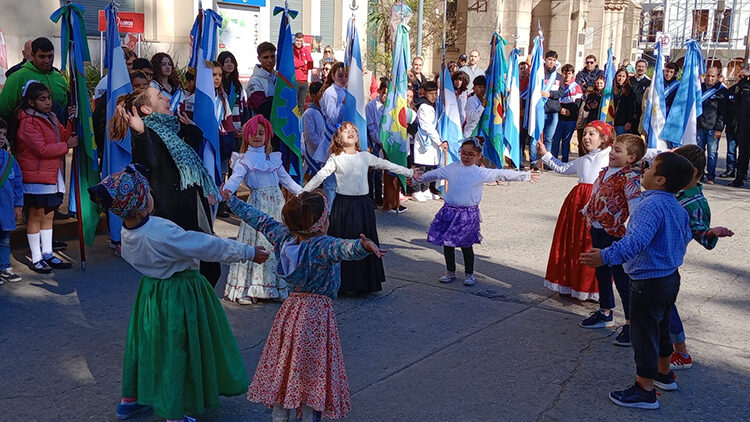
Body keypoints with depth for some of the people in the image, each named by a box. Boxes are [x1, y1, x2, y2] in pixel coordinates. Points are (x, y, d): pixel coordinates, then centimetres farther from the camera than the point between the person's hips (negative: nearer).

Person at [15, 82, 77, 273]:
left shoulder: (51, 118, 14)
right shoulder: (28, 122, -13)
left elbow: (63, 137, 12)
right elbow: (42, 149, -21)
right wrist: (67, 145, -16)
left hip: (53, 175, 8)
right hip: (36, 177, -8)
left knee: (48, 215, 12)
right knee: (36, 216, -1)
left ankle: (47, 255, 20)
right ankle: (36, 259, 6)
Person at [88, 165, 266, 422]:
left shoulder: (127, 233, -8)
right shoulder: (161, 233, -33)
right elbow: (209, 246, -28)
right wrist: (249, 253, -19)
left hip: (152, 292, 8)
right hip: (180, 296, -8)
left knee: (145, 341, 22)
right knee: (177, 350, 6)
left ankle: (130, 400, 39)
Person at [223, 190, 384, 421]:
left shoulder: (284, 236, -4)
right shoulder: (323, 245, -22)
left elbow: (259, 219, 9)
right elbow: (344, 249, -44)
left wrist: (232, 200, 24)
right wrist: (363, 246, -64)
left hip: (291, 310, 6)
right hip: (317, 314, -6)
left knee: (282, 370, 15)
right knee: (313, 374, 4)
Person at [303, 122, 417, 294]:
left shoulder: (365, 156, 8)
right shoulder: (335, 158, -1)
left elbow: (387, 165, 14)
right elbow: (320, 176, -5)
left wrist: (409, 172, 18)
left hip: (363, 204, 4)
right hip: (343, 204, -3)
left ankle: (366, 281, 20)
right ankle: (347, 283, 10)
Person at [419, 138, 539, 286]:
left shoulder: (481, 173, -3)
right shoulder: (452, 168, 6)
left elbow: (503, 174, 0)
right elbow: (435, 173, 20)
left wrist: (526, 176, 2)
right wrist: (418, 178, 27)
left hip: (468, 213, -3)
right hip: (449, 211, 3)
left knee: (466, 245, 2)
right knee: (447, 243, 9)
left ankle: (469, 274, 20)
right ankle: (450, 272, 25)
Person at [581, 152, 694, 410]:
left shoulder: (651, 206, -25)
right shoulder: (678, 208, 5)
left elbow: (636, 242, -39)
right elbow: (686, 237, 22)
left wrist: (606, 257, -44)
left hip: (648, 282, -10)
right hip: (671, 278, 10)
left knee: (643, 335, 1)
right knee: (661, 328, 26)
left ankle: (645, 391, 11)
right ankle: (663, 374, 43)